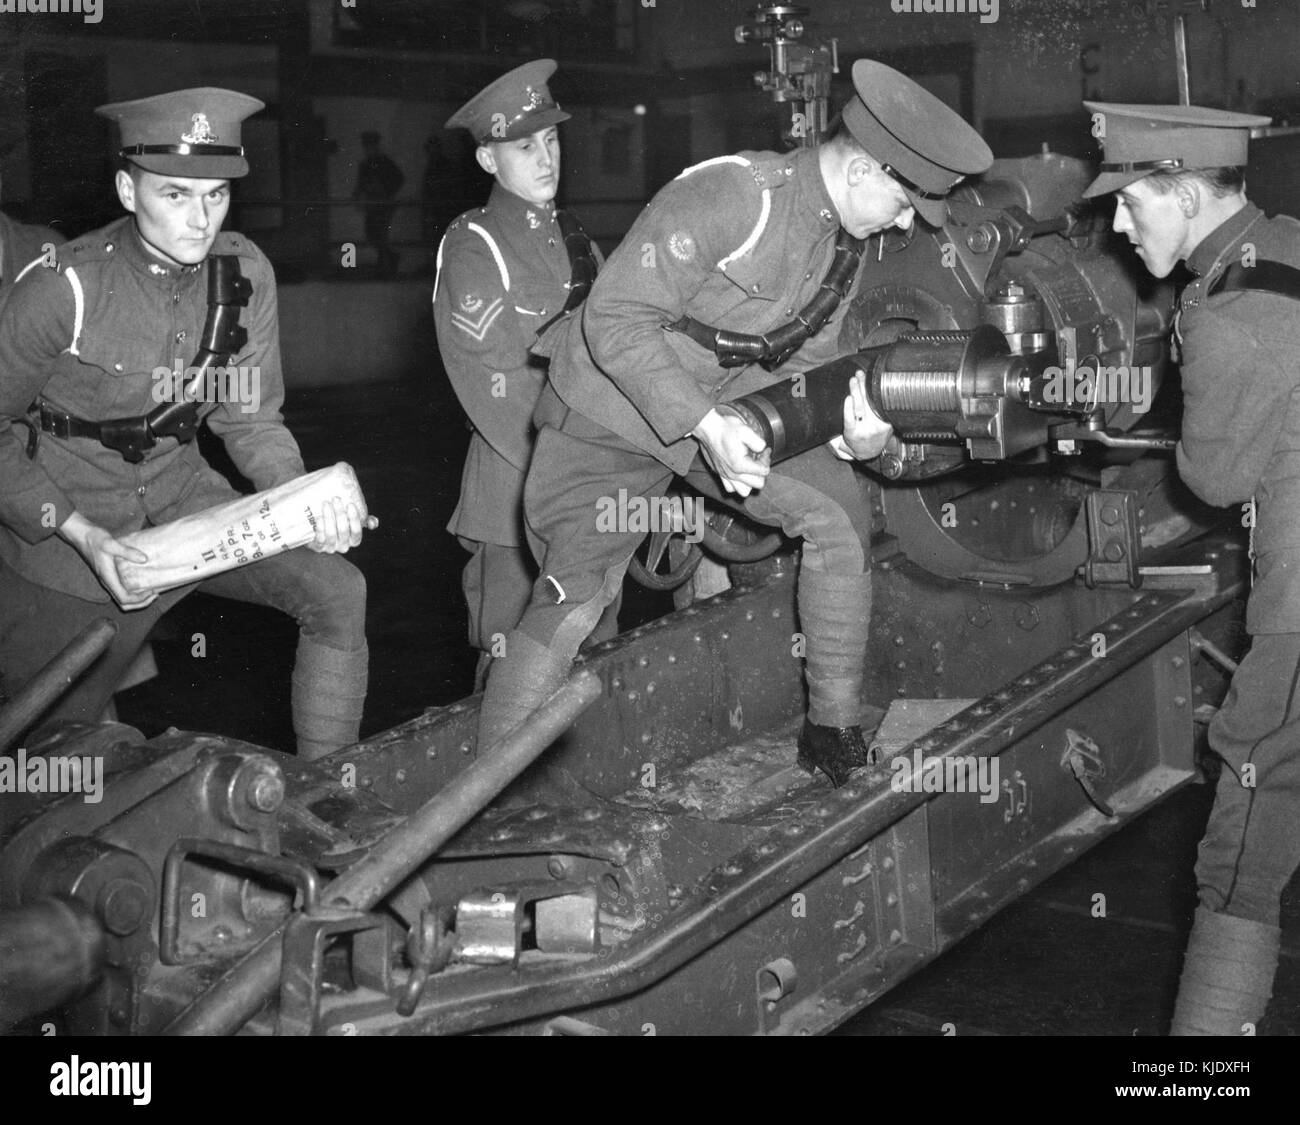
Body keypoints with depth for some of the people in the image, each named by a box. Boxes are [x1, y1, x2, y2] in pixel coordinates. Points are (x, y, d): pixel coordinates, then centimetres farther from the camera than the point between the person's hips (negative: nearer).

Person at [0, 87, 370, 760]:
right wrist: (81, 535, -24)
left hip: (178, 487, 4)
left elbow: (250, 417, 2)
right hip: (66, 507, -4)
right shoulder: (67, 286, -23)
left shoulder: (245, 273, -9)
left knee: (336, 591, -9)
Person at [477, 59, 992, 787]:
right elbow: (615, 320, -28)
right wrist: (704, 425, -35)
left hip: (729, 409, 7)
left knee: (839, 510, -6)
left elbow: (802, 367, 5)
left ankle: (836, 733, 7)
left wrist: (849, 431, -18)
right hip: (614, 412, -7)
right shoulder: (731, 195, -28)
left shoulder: (849, 243, -1)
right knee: (573, 602, -16)